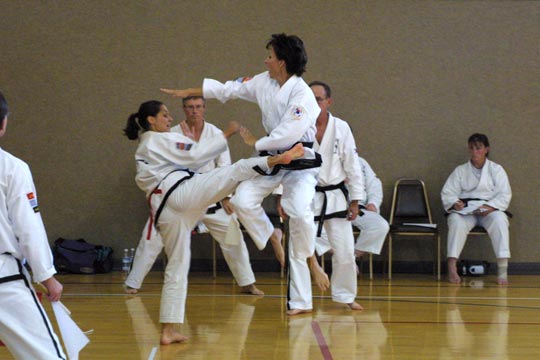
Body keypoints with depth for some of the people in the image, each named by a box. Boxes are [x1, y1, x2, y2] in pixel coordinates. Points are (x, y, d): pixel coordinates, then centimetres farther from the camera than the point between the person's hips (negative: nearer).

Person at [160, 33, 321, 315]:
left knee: (300, 213, -25)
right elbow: (227, 89, 12)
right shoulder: (264, 83, 2)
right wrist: (186, 92, 15)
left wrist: (256, 142, -13)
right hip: (271, 160, 7)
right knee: (242, 200, -15)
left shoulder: (302, 95, -21)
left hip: (300, 162, -7)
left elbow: (288, 134, -27)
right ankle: (271, 236, 15)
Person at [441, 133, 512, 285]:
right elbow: (447, 192, 7)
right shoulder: (460, 171, 13)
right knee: (456, 221, -35)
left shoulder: (496, 170, 10)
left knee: (499, 220, -36)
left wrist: (491, 206, -18)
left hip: (489, 210, -1)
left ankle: (502, 269, -37)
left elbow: (504, 194, 1)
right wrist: (454, 203, -17)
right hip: (465, 209, 1)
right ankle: (452, 268, -38)